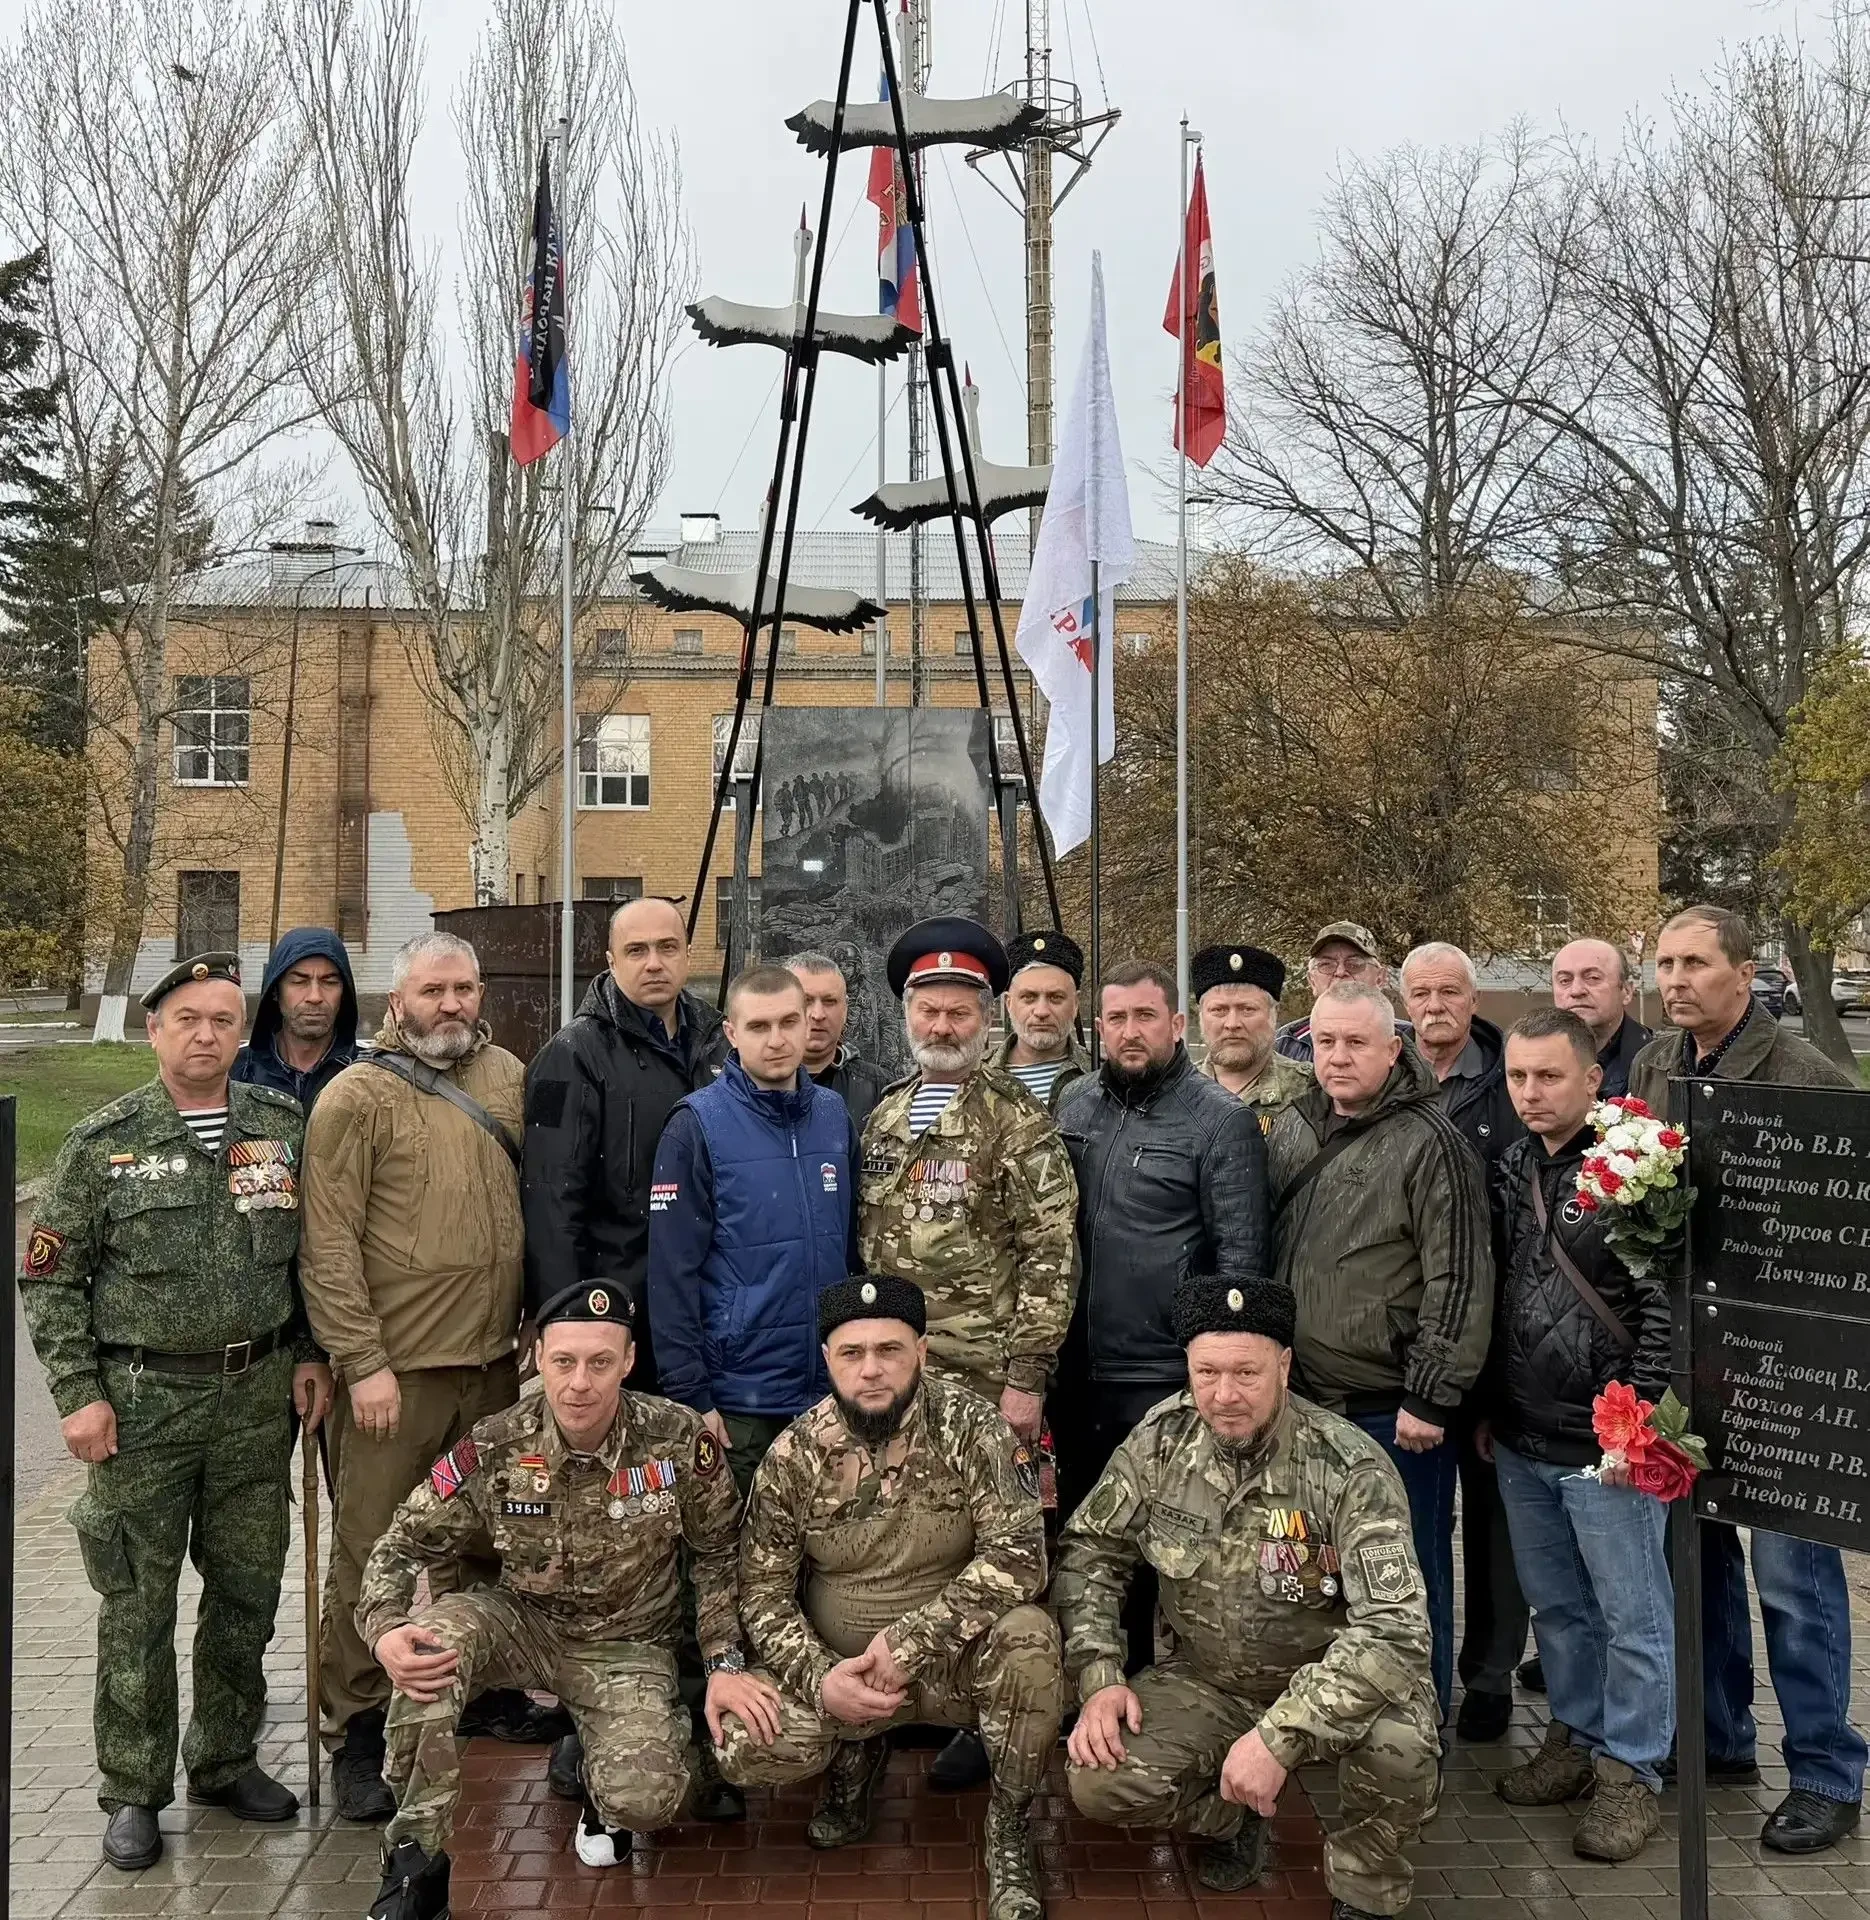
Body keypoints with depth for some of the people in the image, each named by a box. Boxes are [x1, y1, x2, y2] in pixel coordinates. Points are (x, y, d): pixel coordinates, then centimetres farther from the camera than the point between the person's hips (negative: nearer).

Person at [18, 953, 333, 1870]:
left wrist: (311, 1355, 4)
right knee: (137, 1604, 7)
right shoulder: (103, 1142, -4)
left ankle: (226, 1759, 31)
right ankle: (133, 1789, 22)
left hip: (258, 1395, 3)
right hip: (143, 1400, -2)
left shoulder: (284, 1129, 3)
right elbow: (50, 1277, -1)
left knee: (247, 1589, 12)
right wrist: (78, 1396, -6)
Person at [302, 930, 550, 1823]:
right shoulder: (357, 1096, -7)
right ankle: (355, 1738, 16)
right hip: (395, 1370, -5)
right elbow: (329, 1247, -10)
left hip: (493, 1358, 5)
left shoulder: (506, 1076, 8)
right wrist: (362, 1363, -14)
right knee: (370, 1554, 2)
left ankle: (487, 1690, 35)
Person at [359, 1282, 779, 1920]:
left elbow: (719, 1554, -3)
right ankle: (415, 1860, -15)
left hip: (627, 1645, -1)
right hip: (524, 1623, 1)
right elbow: (401, 1549, -10)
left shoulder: (680, 1439, -19)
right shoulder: (493, 1448, -17)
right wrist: (386, 1632, -30)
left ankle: (601, 1775, 15)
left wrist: (726, 1663, -11)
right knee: (436, 1634, -32)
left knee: (643, 1799, -26)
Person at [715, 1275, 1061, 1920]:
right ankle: (855, 1755, 11)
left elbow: (1018, 1557, -22)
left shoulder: (972, 1428, -14)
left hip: (955, 1658, -1)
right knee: (745, 1748, -24)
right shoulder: (794, 1455, -7)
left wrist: (911, 1639, -28)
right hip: (837, 1669, 2)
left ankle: (1008, 1832, -8)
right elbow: (763, 1590, -3)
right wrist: (819, 1680, -20)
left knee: (1027, 1637, -33)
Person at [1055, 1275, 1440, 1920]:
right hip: (1205, 1680, 3)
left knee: (1398, 1741, -35)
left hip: (1327, 1681, -3)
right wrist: (1099, 1677, -14)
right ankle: (1229, 1817, 14)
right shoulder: (1162, 1438, -11)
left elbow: (1394, 1627, -30)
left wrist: (1280, 1736, -38)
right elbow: (1088, 1551, 0)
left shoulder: (1349, 1468, -23)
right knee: (1098, 1780, -21)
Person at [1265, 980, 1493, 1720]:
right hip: (1301, 1400, 7)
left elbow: (1459, 1279, -14)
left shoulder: (1429, 1142, -11)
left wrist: (1430, 1395, -17)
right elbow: (1262, 1256, 19)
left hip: (1391, 1411, -6)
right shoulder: (1290, 1131, 10)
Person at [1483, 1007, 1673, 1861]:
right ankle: (1577, 1738, 34)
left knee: (1632, 1615, 6)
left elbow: (1662, 1308, -15)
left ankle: (1630, 1771, 20)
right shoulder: (1509, 1171, 8)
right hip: (1522, 1440, 7)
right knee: (1556, 1608, 19)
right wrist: (1488, 1406, 16)